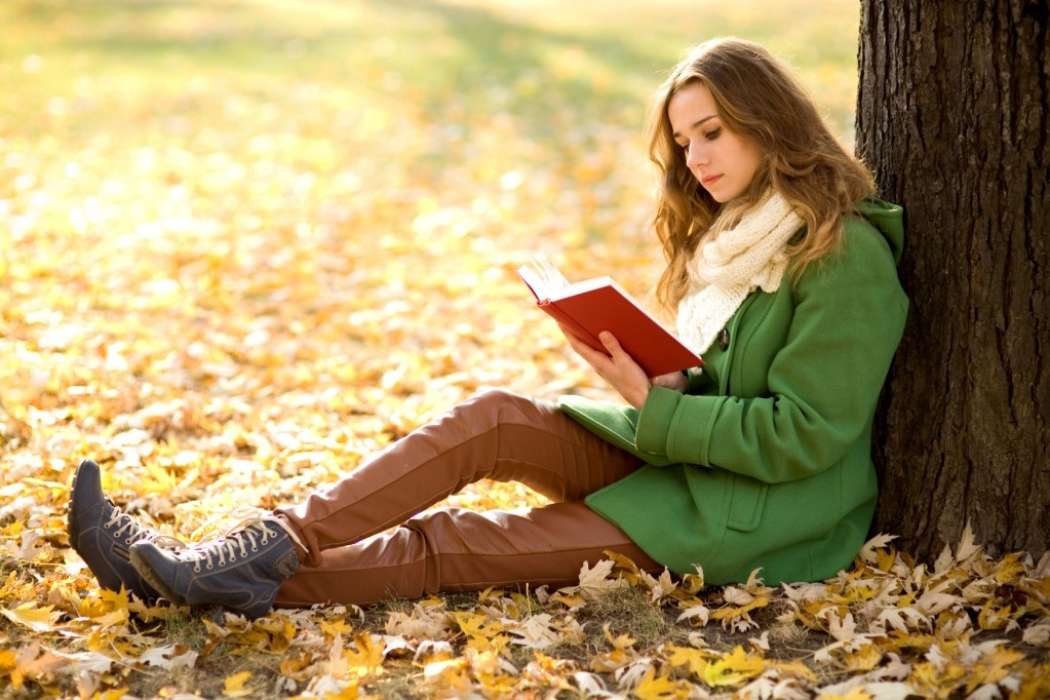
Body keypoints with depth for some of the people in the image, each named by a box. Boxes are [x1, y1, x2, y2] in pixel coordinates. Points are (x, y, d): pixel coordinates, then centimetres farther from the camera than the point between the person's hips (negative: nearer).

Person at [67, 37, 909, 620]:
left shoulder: (846, 256, -15)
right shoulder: (734, 230, 14)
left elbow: (802, 436, -19)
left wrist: (656, 410, -21)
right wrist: (662, 383, -4)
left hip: (762, 513, -7)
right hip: (683, 454, 7)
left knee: (475, 544, -22)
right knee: (498, 416, -18)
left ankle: (253, 582, -25)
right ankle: (265, 546, -27)